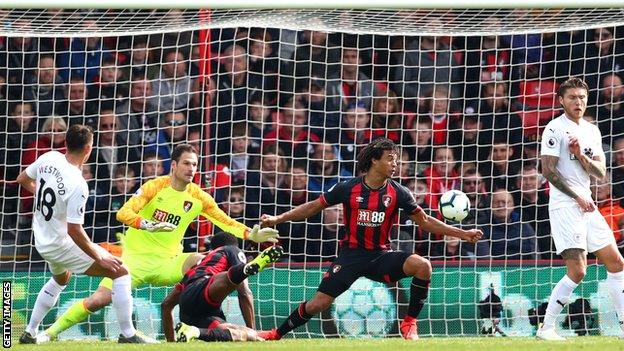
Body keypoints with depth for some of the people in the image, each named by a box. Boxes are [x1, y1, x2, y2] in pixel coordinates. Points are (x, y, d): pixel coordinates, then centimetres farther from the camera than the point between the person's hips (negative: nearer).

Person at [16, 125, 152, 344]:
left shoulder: (49, 158, -8)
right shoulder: (78, 186, -28)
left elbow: (23, 179, 11)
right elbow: (74, 230, -27)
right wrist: (100, 258, -18)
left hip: (42, 240, 8)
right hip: (62, 245, -8)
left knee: (60, 278, 36)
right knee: (120, 271, -1)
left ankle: (29, 333, 38)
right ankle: (128, 334, 0)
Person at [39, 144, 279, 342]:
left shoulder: (198, 197, -1)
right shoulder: (155, 187, -10)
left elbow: (226, 222, 7)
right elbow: (123, 213, -19)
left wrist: (251, 235, -8)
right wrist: (148, 224, -35)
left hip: (167, 262, 3)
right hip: (136, 257, -3)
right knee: (99, 299, -14)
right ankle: (52, 331, 5)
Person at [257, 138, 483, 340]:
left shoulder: (398, 193, -3)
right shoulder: (348, 188, -7)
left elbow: (424, 221, 3)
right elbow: (314, 207, 4)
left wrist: (462, 234, -3)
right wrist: (277, 219, 1)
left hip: (380, 255, 1)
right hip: (351, 254, -1)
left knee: (422, 266, -25)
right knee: (319, 303, -12)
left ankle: (409, 323, -9)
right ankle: (277, 334, 12)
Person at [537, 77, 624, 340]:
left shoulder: (592, 131, 15)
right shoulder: (555, 129, -6)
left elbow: (600, 173, 10)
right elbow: (548, 171, -12)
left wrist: (580, 155, -8)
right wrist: (578, 197, -11)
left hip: (587, 205, 8)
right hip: (564, 207, -8)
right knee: (577, 271, -16)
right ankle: (546, 328, -8)